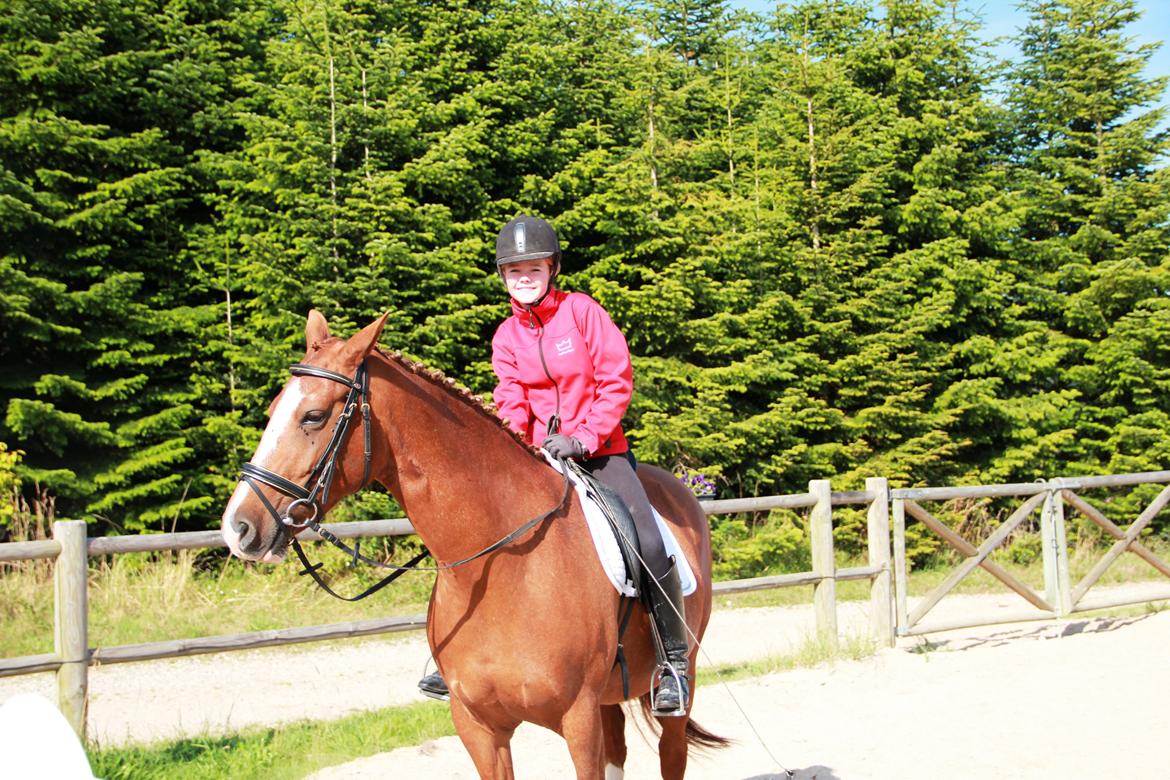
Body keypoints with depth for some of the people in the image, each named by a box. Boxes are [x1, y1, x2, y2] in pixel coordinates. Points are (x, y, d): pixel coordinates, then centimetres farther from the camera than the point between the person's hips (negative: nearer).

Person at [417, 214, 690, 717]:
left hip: (600, 451, -4)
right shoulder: (506, 336, 8)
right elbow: (512, 400, -1)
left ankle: (674, 660, -7)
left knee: (648, 543, -23)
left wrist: (583, 438, -19)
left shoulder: (582, 310, -4)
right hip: (538, 458, 4)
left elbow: (617, 381, -8)